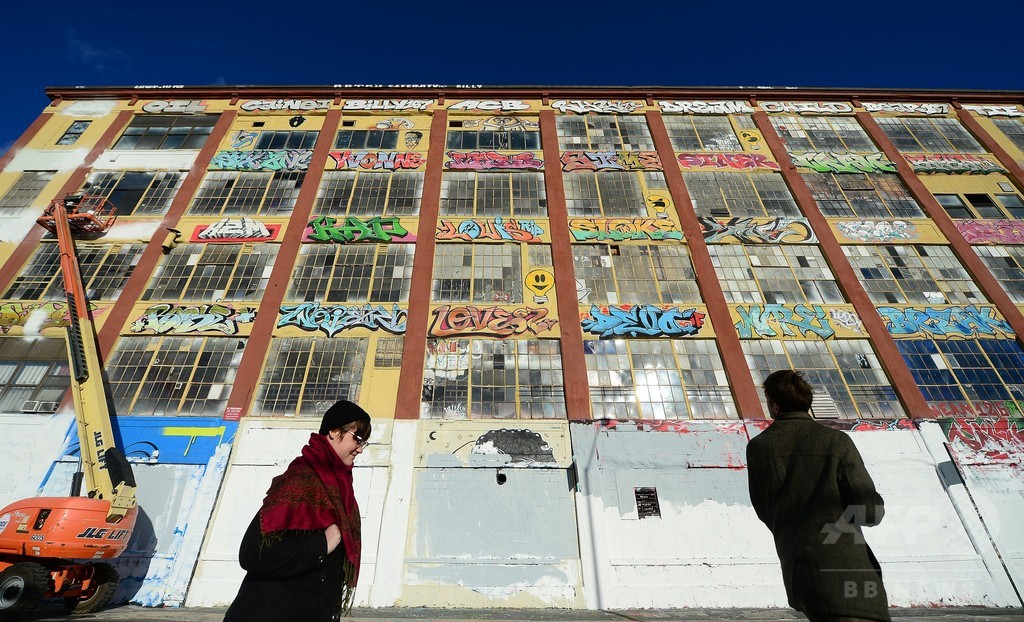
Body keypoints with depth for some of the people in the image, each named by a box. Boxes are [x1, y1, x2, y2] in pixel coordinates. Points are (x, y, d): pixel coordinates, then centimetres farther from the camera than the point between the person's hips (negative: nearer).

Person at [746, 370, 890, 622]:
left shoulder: (758, 447, -2)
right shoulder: (837, 442, -10)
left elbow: (764, 512, 6)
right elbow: (871, 513, -9)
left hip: (797, 571, 4)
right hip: (843, 568, -4)